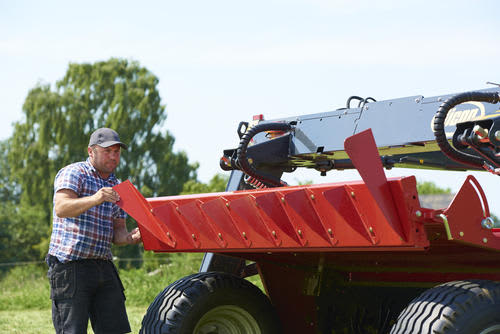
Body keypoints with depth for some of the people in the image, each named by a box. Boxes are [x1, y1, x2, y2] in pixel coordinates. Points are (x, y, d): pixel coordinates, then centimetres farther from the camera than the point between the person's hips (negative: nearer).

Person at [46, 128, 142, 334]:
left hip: (104, 267, 7)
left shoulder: (116, 187, 18)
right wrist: (94, 200, -38)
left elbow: (118, 230, 17)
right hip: (70, 265, -7)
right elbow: (61, 208, -21)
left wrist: (131, 238, -7)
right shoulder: (73, 173, -3)